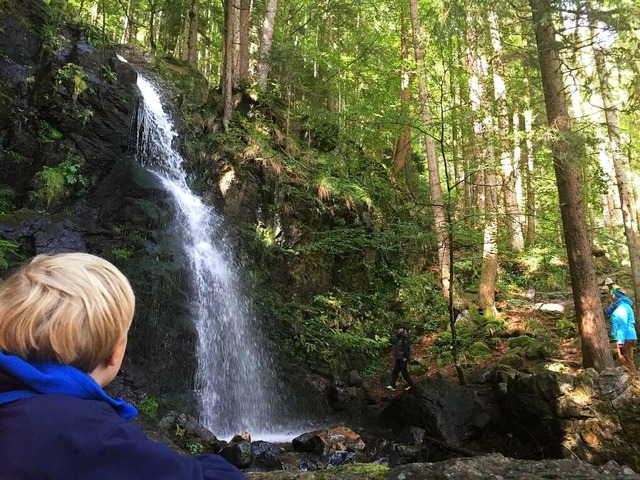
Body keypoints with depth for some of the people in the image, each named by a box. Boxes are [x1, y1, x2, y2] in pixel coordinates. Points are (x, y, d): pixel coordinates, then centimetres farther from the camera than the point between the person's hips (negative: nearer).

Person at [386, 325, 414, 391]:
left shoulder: (404, 336, -13)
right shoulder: (399, 337, 16)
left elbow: (406, 347, -19)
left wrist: (405, 357, -22)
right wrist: (396, 356, 20)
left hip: (403, 358, -9)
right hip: (398, 357, 9)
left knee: (403, 371, -2)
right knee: (395, 371, 4)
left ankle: (410, 384, 15)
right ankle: (393, 386, 3)